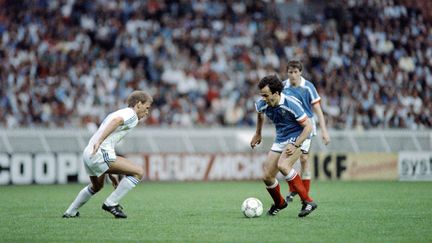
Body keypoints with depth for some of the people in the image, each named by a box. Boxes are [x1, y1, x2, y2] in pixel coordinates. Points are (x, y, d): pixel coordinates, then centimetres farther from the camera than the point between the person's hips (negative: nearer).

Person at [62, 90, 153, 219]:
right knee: (138, 172, -8)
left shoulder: (118, 113, 29)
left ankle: (70, 212, 43)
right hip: (100, 154, -10)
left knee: (97, 186, 34)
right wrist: (99, 141, -33)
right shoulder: (131, 114, 1)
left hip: (88, 154, 10)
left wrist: (110, 173, 33)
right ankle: (111, 203, -4)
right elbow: (117, 121, -23)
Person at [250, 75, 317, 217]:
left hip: (296, 138, -6)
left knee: (282, 165, -32)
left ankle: (307, 201, -26)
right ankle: (279, 203, 32)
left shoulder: (291, 104, -26)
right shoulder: (262, 104, -9)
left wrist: (295, 145, -28)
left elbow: (308, 126, -20)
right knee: (267, 176, 1)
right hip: (280, 140, 7)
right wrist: (258, 134, 26)